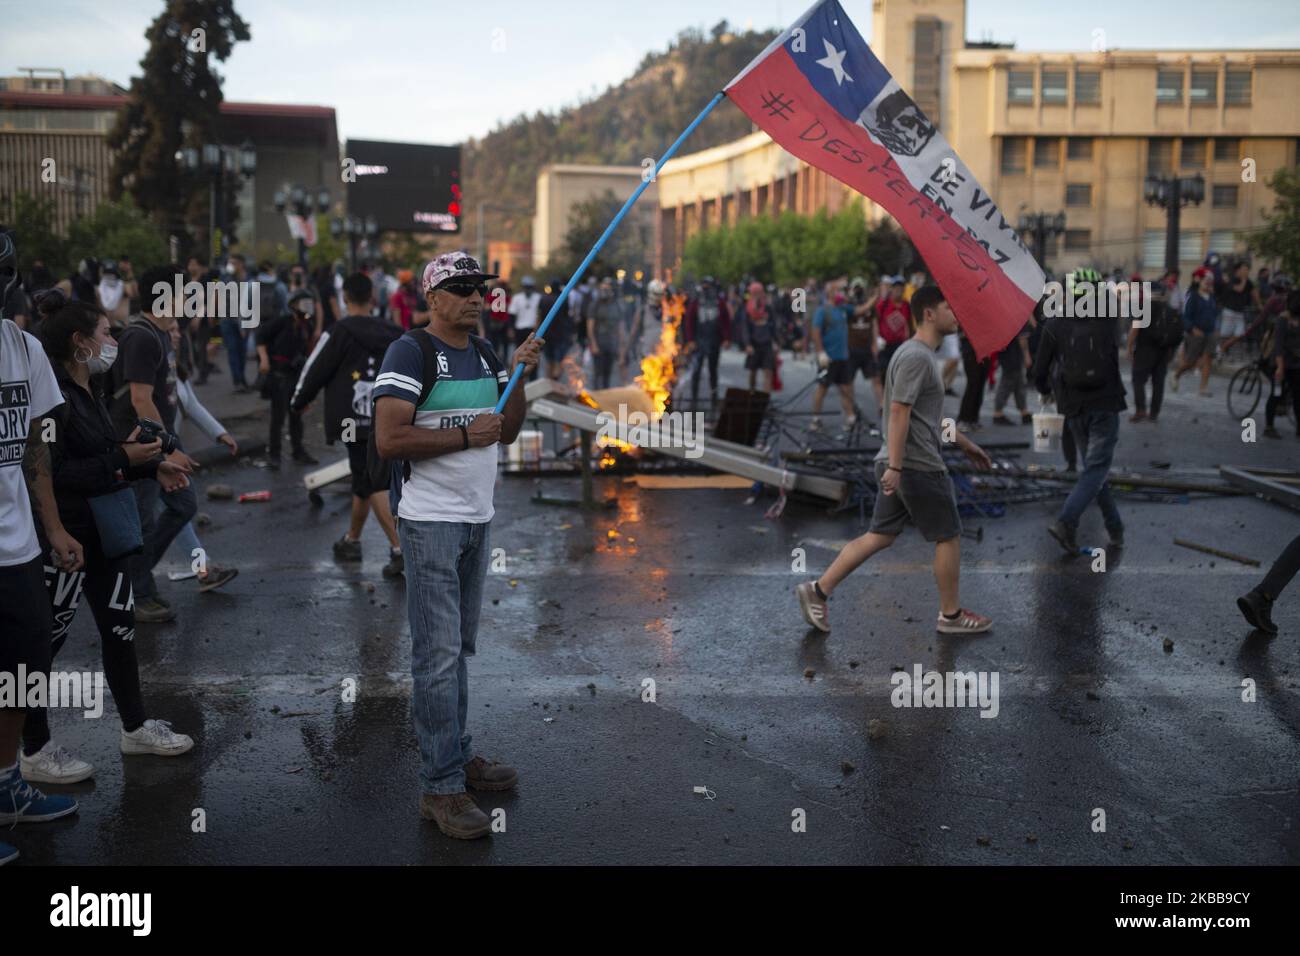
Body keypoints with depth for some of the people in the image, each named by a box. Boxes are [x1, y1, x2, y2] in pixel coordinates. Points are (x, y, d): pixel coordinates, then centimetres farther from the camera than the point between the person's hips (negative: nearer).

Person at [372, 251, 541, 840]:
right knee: (438, 655, -7)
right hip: (431, 521, -8)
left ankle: (457, 756, 25)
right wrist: (465, 437, -19)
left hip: (477, 519, 8)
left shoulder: (485, 354, 13)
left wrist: (520, 375, 0)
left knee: (460, 647, 15)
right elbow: (388, 440, -19)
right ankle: (441, 788, -2)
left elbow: (508, 433, 14)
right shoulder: (410, 352, -11)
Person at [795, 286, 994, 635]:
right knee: (948, 537, 4)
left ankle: (819, 590, 9)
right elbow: (899, 412, -23)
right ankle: (951, 615, 16)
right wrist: (895, 466, -26)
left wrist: (964, 443, 29)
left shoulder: (921, 354, 16)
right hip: (917, 465, -10)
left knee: (880, 536, 11)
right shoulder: (916, 357, -16)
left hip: (900, 465, 10)